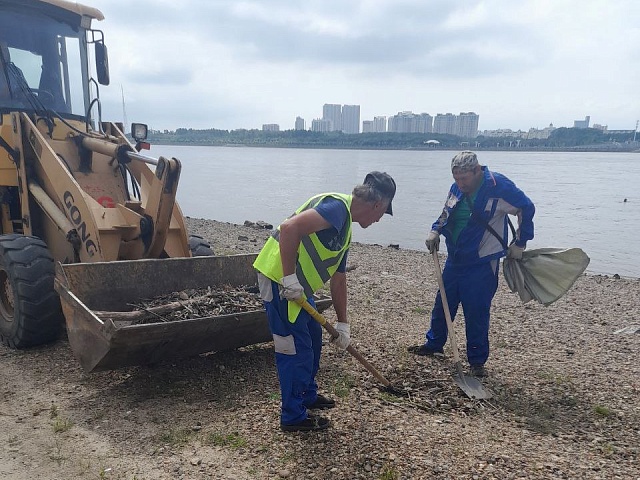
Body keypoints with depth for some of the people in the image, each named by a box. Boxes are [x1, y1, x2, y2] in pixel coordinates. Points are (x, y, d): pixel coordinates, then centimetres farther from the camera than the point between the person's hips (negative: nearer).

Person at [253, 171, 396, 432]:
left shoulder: (345, 228, 16)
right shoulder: (337, 207, -16)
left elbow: (338, 279, 21)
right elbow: (290, 228, -30)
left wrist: (343, 324, 23)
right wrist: (289, 278, -26)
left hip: (298, 286, 10)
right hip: (279, 279, -10)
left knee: (313, 337, 22)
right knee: (296, 347, 0)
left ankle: (307, 395, 40)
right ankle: (293, 416, 16)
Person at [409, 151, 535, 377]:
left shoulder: (498, 186, -17)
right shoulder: (457, 188, 3)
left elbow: (526, 208, -9)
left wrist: (519, 243, -7)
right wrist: (435, 230, 2)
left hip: (481, 264, -7)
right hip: (455, 259, 7)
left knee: (476, 312, -2)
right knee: (442, 304, 16)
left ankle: (477, 361, 14)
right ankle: (434, 344, 35)